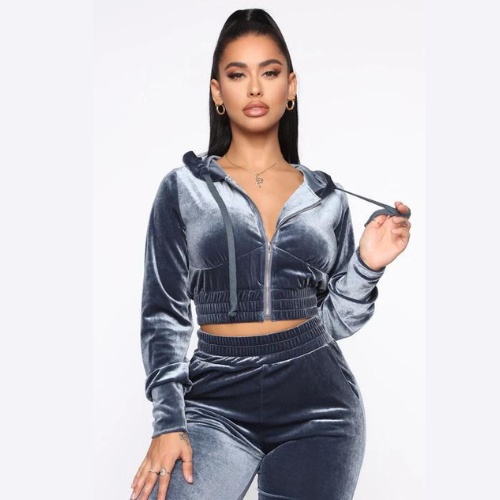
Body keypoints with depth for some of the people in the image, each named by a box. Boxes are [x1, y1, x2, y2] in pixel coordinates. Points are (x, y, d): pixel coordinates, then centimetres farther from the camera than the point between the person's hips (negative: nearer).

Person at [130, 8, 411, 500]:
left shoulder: (326, 197, 6)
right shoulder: (184, 189, 1)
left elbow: (335, 320, 11)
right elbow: (163, 313, 0)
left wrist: (367, 265, -6)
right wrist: (169, 421, -9)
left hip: (317, 402, 2)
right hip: (216, 401, -1)